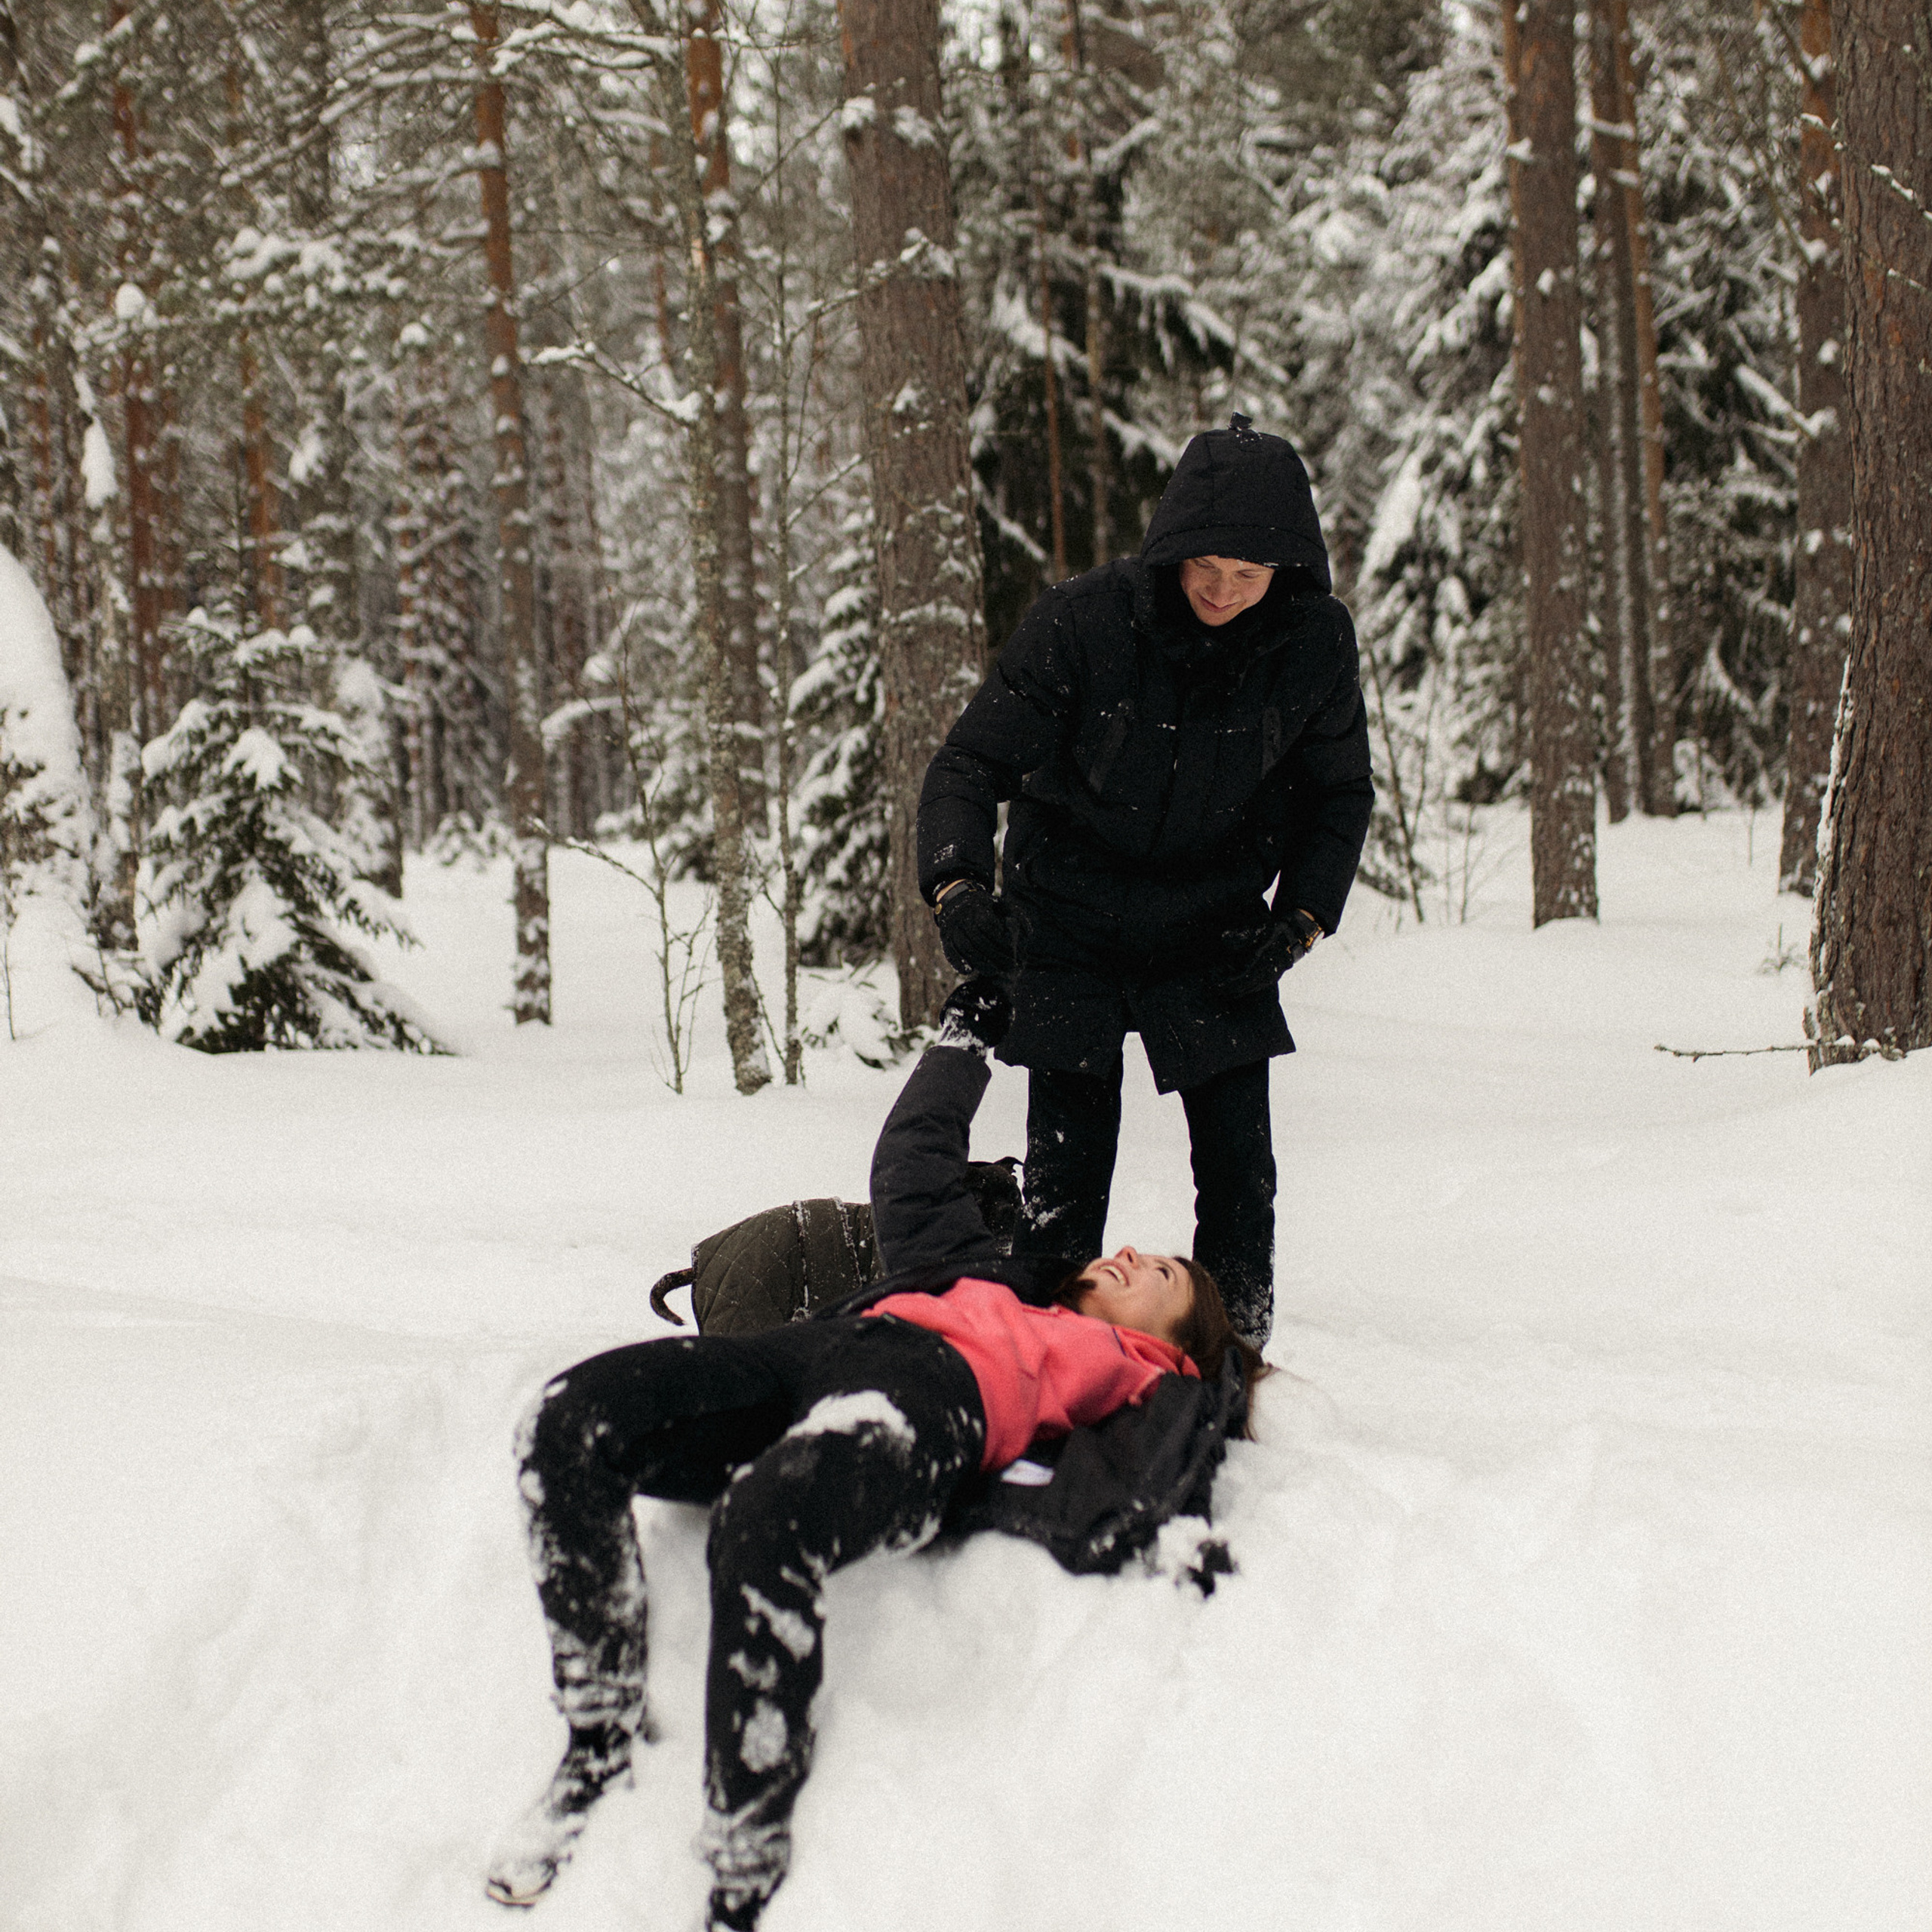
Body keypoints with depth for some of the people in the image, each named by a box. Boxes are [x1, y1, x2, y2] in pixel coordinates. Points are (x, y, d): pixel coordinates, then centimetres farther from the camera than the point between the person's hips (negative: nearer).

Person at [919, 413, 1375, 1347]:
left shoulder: (1315, 642, -13)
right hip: (1071, 927, -2)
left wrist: (1300, 919, -10)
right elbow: (970, 761, -17)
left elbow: (1340, 795, 3)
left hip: (1213, 935, 2)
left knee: (1239, 1164, -1)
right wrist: (957, 880, -34)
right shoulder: (1081, 621, -21)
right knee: (1067, 1173, -4)